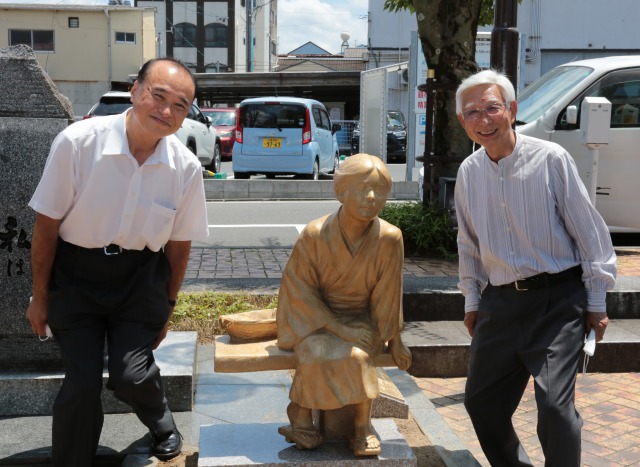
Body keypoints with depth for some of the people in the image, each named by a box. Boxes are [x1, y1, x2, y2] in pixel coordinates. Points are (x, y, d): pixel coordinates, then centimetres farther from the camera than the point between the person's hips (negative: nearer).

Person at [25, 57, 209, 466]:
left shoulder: (187, 168, -12)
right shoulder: (77, 142, -19)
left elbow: (179, 243, 2)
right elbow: (47, 224, -9)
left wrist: (168, 306, 9)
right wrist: (40, 296, -2)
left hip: (140, 275, 1)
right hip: (76, 271, -1)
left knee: (131, 376, -8)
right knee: (81, 383, -4)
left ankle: (162, 423, 28)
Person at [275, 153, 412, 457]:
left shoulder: (389, 238, -17)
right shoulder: (315, 234, -19)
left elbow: (387, 295, -4)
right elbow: (299, 290, -12)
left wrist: (393, 339, 3)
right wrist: (338, 328, -20)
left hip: (361, 320, 1)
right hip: (316, 317, 0)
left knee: (355, 354, -29)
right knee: (317, 353, -30)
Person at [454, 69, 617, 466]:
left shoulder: (551, 158, -9)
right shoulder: (469, 172, 5)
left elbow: (590, 231, -5)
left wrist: (596, 301, -4)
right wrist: (472, 299, 17)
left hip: (557, 299, -5)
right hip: (499, 301, 5)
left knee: (555, 402, -16)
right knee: (481, 402, 11)